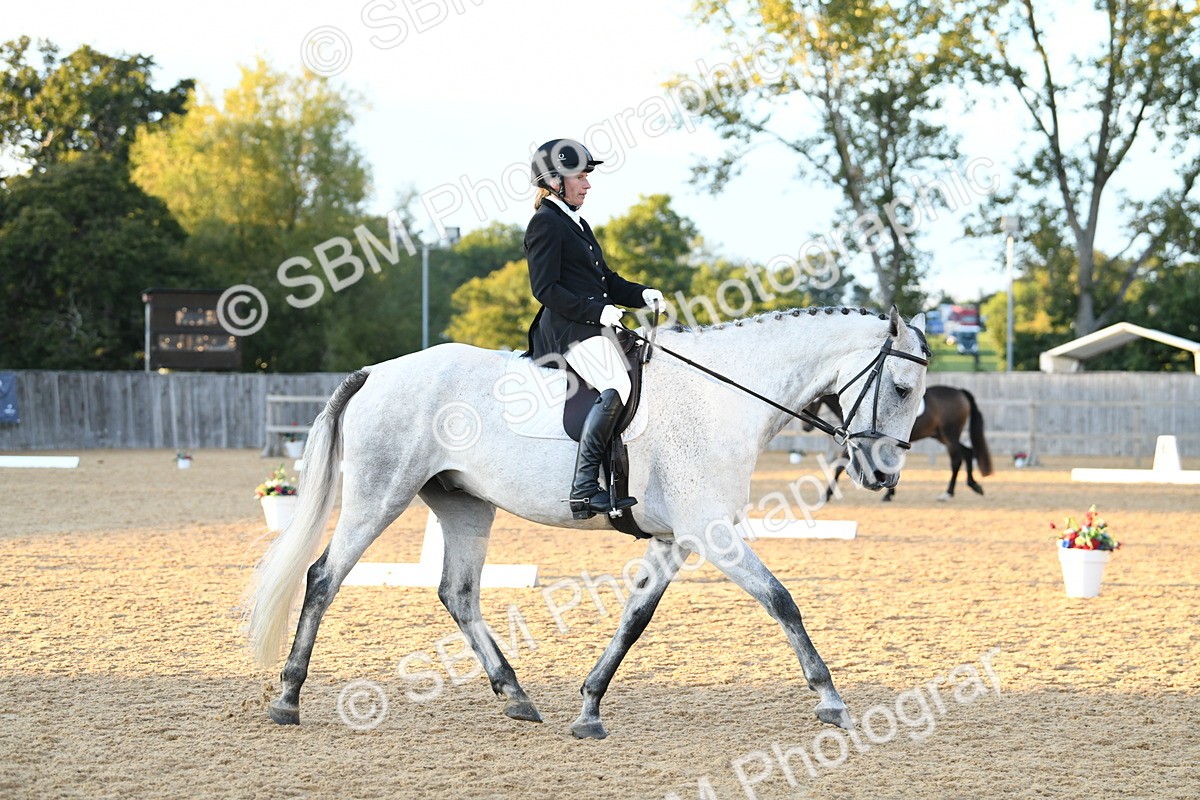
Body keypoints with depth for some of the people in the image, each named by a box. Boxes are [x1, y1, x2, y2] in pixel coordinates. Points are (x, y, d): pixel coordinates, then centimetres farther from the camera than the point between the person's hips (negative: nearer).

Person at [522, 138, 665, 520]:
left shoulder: (576, 224, 23)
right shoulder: (545, 224, -7)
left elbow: (606, 280, 24)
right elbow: (545, 288, -15)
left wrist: (641, 294, 6)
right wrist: (596, 311, -20)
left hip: (593, 324, 11)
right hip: (570, 328, -11)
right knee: (617, 388, -27)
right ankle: (584, 488, -31)